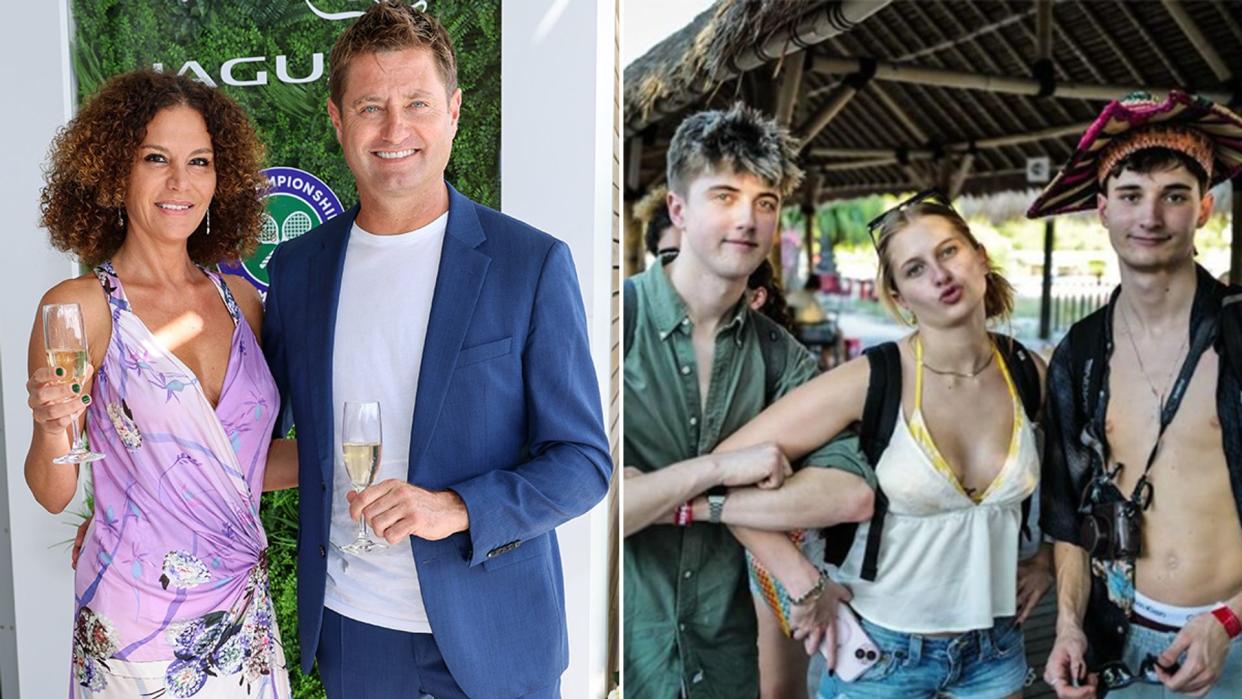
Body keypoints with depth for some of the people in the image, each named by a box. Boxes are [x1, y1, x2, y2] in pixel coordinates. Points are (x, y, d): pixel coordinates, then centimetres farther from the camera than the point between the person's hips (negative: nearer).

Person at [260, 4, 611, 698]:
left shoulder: (534, 263, -10)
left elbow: (584, 461, -11)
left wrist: (456, 509, -22)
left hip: (489, 633, -3)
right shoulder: (296, 267, 2)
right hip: (347, 621, 3)